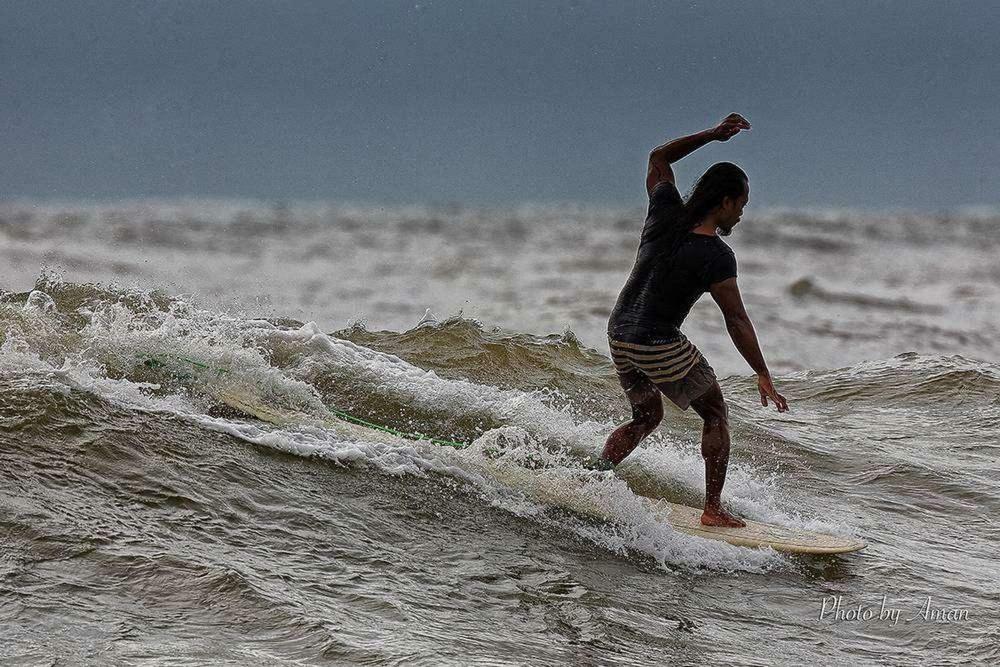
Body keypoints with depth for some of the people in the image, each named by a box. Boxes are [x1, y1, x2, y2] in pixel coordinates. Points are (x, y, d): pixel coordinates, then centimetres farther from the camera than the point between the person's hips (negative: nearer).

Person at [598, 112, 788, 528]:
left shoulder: (665, 213, -2)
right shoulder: (716, 256, -18)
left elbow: (658, 158, 17)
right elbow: (736, 321, -16)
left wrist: (713, 135, 15)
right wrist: (763, 376, -9)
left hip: (619, 334, 7)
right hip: (660, 347, -7)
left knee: (646, 416, 26)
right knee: (715, 414, 13)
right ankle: (713, 509, 8)